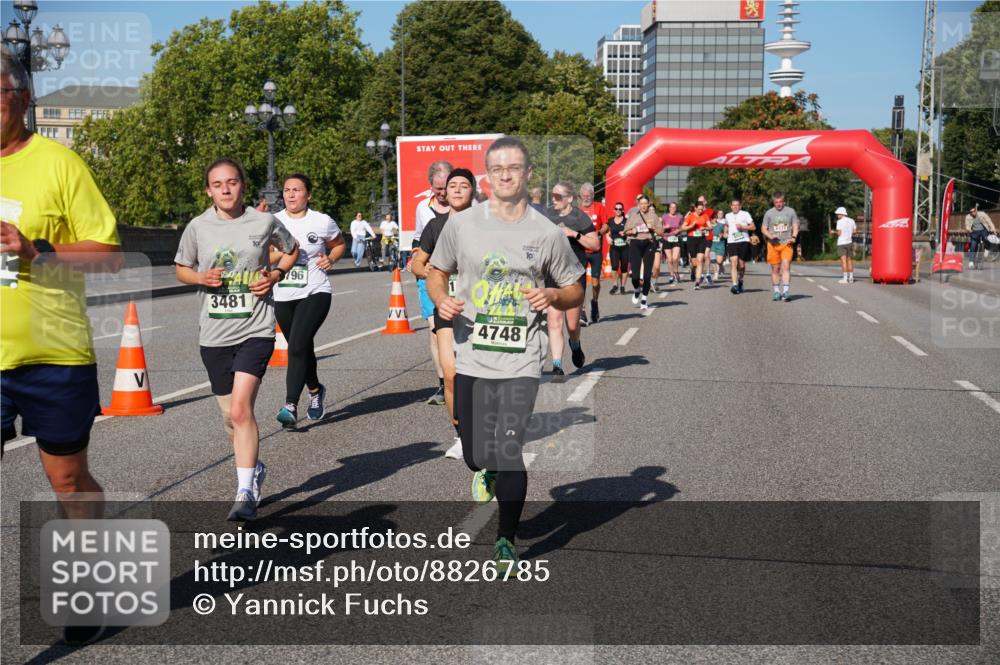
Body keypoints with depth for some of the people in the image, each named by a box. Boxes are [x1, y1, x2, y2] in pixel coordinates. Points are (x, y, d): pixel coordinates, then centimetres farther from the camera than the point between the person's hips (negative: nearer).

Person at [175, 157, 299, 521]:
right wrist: (201, 278, -8)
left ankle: (245, 492, -13)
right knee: (230, 416, 13)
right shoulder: (198, 227, 2)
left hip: (255, 329, -3)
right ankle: (255, 468, 38)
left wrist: (274, 277, -3)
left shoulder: (264, 222, -1)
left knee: (241, 408, -18)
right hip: (214, 333, 3)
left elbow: (291, 251, 16)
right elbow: (181, 269, 14)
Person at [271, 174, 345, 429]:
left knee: (297, 346, -19)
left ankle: (290, 406, -21)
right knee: (301, 349, 17)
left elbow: (340, 244, 17)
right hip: (283, 296, 4)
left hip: (315, 293, -4)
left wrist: (331, 258, -3)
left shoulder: (323, 222, -1)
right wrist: (283, 250, -16)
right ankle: (316, 391, 42)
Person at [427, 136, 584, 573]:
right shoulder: (461, 224, 2)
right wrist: (442, 300, -7)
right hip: (471, 358, 2)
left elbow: (575, 292, 9)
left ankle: (506, 540, 12)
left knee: (509, 452, -9)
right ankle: (487, 472, 48)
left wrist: (552, 296, -13)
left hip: (522, 361, -1)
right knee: (475, 455, 8)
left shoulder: (548, 234, 0)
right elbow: (437, 271, 14)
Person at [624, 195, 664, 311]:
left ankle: (644, 298, 7)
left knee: (647, 274, -5)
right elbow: (626, 231, 12)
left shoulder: (653, 217, 12)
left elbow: (661, 232, 9)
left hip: (649, 244, 0)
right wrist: (633, 231, -8)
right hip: (635, 244, 0)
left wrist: (652, 228, -9)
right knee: (635, 274, -9)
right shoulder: (633, 216, 13)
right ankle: (636, 290, 23)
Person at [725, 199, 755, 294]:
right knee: (733, 262, -16)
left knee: (741, 265, 3)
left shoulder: (745, 214, 4)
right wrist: (726, 233, 18)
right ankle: (735, 285, -22)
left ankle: (740, 281, 31)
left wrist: (742, 226, -12)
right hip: (731, 242, 2)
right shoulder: (728, 216, 16)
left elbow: (753, 227, 1)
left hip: (743, 241, -2)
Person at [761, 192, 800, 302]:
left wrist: (794, 237, -9)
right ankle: (775, 292, 18)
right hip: (773, 244, 1)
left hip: (787, 243, -1)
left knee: (786, 266, -15)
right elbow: (763, 228, 8)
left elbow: (795, 226, 10)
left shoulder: (790, 211, 7)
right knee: (775, 268, 6)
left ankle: (785, 291, -19)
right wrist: (770, 236, -12)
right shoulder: (769, 213, 7)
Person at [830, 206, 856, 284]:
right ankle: (851, 278, 10)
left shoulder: (840, 221, -8)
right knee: (850, 260, 10)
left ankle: (845, 278, -13)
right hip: (849, 242, 6)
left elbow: (839, 233, -12)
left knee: (843, 260, -8)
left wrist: (833, 232, 6)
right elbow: (854, 231, 10)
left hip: (842, 243, -6)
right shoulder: (851, 221, 11)